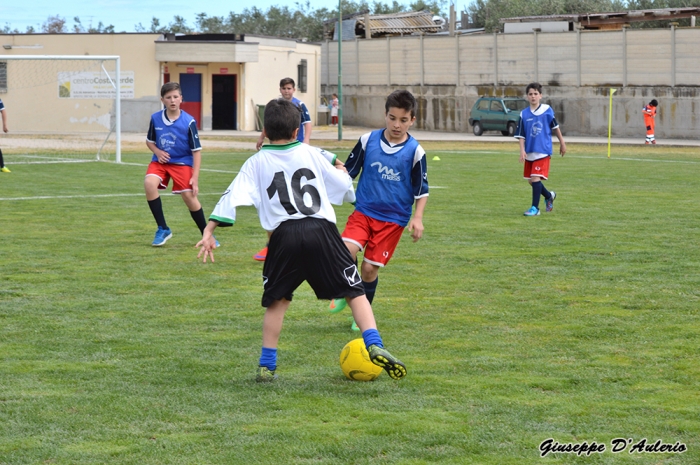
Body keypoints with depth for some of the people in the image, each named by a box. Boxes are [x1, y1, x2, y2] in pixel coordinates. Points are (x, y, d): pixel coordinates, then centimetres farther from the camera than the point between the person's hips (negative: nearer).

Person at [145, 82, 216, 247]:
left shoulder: (189, 122, -14)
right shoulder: (155, 118, -7)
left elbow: (197, 151, -9)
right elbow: (149, 141, 11)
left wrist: (195, 177, -14)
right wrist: (157, 152, -11)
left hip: (182, 162, -2)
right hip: (160, 161, 2)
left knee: (189, 195, -10)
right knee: (149, 183, -25)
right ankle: (163, 229, -10)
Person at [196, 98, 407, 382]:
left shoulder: (256, 163, 9)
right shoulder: (310, 154, 13)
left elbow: (232, 198, 0)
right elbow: (344, 186, 21)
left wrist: (208, 233, 0)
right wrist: (343, 173, 45)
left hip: (284, 236, 0)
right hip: (321, 230, 0)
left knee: (276, 300, 16)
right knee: (355, 292, 6)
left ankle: (266, 366, 15)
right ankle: (374, 346, -12)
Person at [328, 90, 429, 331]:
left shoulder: (415, 151, -5)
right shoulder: (368, 141, -2)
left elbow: (422, 190, 1)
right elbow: (348, 172, 10)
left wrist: (417, 218, -9)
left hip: (393, 218, -1)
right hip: (363, 211, 1)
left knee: (370, 267, -1)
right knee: (346, 250, -22)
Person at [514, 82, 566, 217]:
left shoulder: (547, 110, -4)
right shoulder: (524, 114, 0)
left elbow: (555, 127, 8)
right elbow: (521, 135, 1)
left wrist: (562, 142, 13)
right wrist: (522, 150, -10)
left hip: (543, 151, -4)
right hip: (529, 152, 4)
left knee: (536, 178, -15)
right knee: (531, 180, 11)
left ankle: (535, 208, -8)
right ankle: (549, 196, 37)